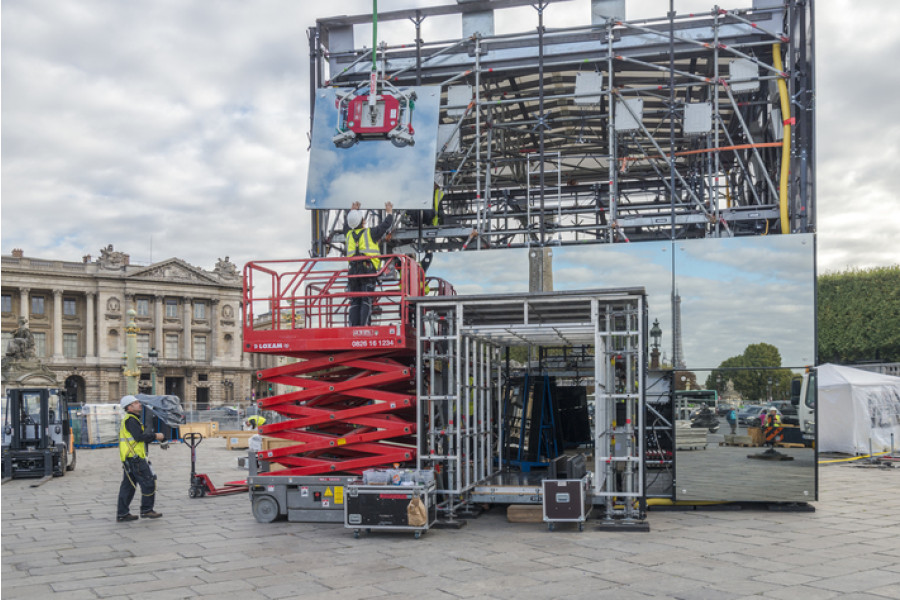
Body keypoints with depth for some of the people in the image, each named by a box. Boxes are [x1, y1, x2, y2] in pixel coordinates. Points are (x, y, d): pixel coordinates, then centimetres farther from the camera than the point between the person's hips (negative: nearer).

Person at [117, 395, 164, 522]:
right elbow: (139, 436, -21)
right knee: (148, 482, -5)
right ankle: (146, 510, 0)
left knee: (128, 485, 11)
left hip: (128, 459, 10)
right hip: (135, 458, -10)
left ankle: (122, 513, 13)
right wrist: (155, 436, -11)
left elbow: (141, 437, 22)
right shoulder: (131, 420, -11)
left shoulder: (128, 420, 22)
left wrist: (152, 436, 13)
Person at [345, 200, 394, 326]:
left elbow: (348, 225, 40)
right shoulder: (370, 233, 4)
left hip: (353, 271, 4)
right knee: (366, 301, -8)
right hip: (368, 269, -4)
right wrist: (389, 212, 34)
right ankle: (364, 326, -19)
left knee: (354, 302, 3)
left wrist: (352, 211, 55)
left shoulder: (349, 234, 16)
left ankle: (354, 328, -6)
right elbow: (386, 226, 16)